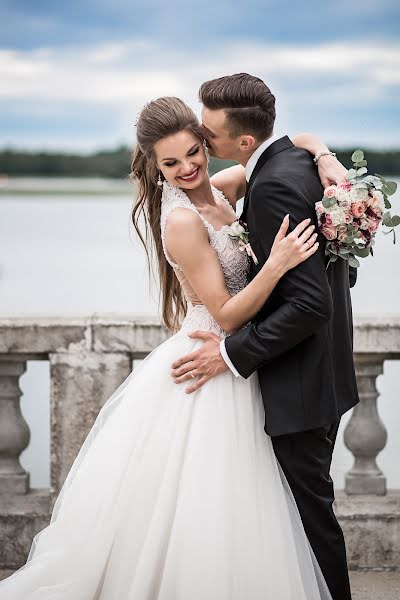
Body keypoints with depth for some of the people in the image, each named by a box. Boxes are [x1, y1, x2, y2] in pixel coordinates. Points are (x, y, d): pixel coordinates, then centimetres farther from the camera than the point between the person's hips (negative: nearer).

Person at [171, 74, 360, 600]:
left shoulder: (273, 186, -24)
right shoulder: (307, 158, 5)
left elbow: (309, 303, -27)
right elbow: (343, 268, 13)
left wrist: (233, 354, -20)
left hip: (301, 383, -10)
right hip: (328, 369, 10)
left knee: (310, 508, 4)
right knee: (309, 502, 21)